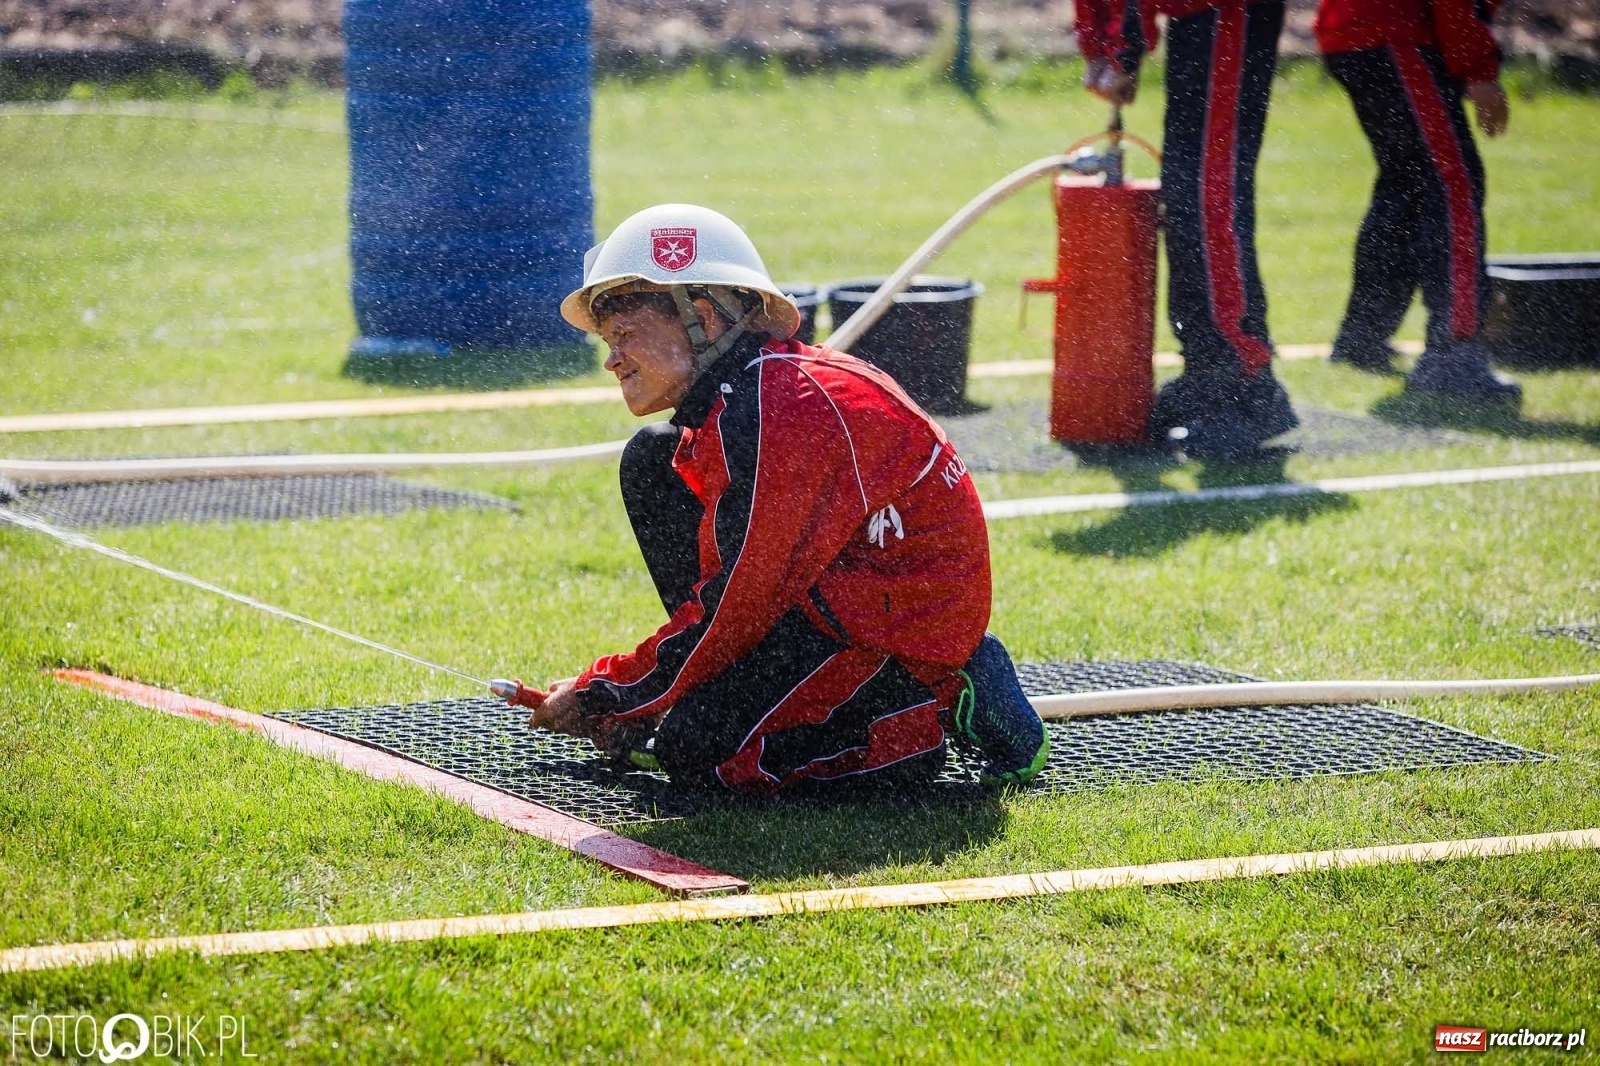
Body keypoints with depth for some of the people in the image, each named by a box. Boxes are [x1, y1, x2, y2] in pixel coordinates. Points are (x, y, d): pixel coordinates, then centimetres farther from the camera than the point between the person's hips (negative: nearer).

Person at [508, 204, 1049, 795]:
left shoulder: (772, 414, -24)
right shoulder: (724, 402, 7)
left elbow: (737, 604, -24)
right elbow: (728, 570, 14)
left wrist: (603, 696, -14)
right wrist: (612, 687, 6)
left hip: (909, 624, -10)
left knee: (697, 750, -21)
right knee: (650, 463, 6)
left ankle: (938, 713, -8)